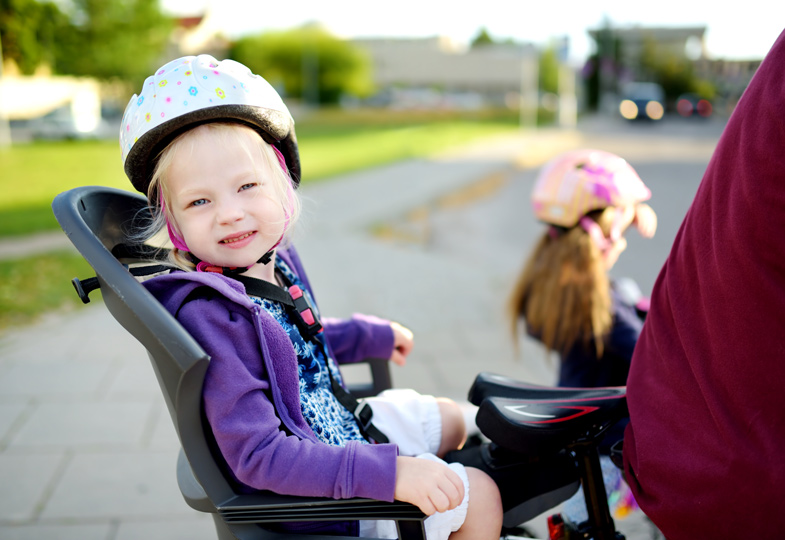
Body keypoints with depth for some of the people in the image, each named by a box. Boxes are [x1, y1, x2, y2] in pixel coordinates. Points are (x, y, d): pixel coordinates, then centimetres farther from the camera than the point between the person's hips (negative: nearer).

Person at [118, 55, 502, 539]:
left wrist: (374, 336, 30)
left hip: (343, 427, 9)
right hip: (307, 495, -9)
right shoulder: (208, 317, -32)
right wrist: (387, 472, -39)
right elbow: (257, 457, -33)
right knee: (480, 494, -4)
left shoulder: (274, 259, -5)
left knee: (451, 420, 26)